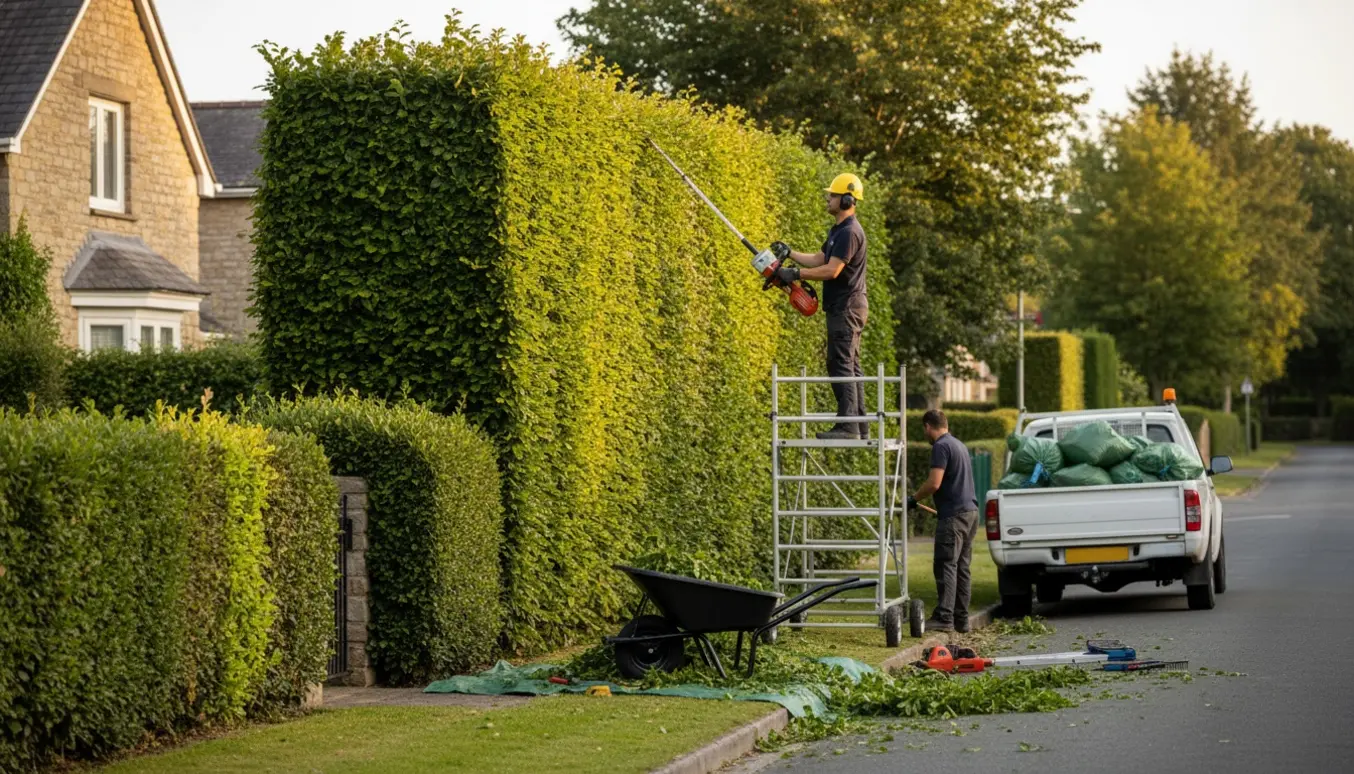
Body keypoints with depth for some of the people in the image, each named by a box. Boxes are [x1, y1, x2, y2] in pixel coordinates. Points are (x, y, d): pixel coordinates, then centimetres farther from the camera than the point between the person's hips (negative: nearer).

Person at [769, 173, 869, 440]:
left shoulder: (849, 232, -16)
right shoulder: (837, 231, 18)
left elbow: (831, 270, -22)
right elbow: (818, 259, 23)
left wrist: (795, 274, -17)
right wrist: (789, 254, 14)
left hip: (846, 307, -11)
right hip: (846, 307, 11)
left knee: (841, 365, -12)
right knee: (851, 367, 11)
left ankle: (847, 426, -14)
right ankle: (860, 427, 13)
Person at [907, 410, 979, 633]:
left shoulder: (941, 447, -11)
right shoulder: (959, 445, 18)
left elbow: (934, 483, -20)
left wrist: (914, 499, -5)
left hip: (953, 515, -9)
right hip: (970, 512, 9)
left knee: (946, 566, -10)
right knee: (961, 568, 10)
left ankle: (944, 618, -16)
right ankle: (961, 619, 11)